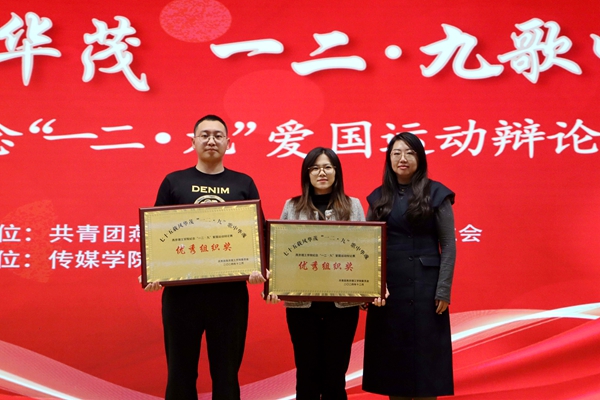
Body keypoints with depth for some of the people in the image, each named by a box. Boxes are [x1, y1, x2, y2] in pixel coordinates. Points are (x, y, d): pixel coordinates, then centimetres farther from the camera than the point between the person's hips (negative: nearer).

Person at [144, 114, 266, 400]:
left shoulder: (243, 184, 9)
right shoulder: (174, 182, 8)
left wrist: (258, 267, -11)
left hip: (230, 290, 0)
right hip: (181, 290, 0)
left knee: (226, 372, 8)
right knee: (180, 371, 8)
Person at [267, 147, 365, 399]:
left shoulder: (353, 206, 7)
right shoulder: (292, 207, 6)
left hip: (342, 302, 0)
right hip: (301, 302, 0)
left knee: (335, 373, 7)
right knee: (307, 373, 7)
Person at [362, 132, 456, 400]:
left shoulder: (436, 194, -2)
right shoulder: (378, 197, 8)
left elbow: (448, 245, -4)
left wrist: (443, 291, -10)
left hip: (424, 285, -3)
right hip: (387, 286, 3)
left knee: (424, 353, 2)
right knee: (392, 355, 8)